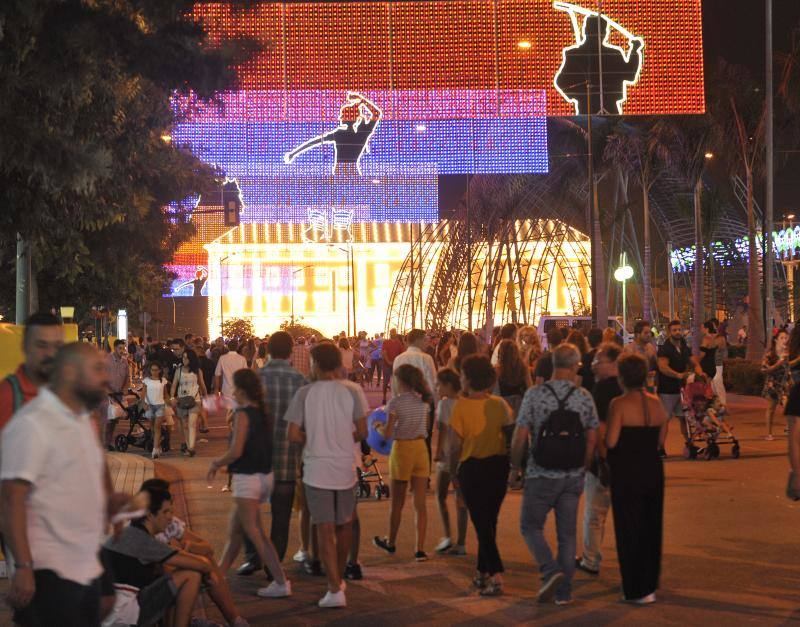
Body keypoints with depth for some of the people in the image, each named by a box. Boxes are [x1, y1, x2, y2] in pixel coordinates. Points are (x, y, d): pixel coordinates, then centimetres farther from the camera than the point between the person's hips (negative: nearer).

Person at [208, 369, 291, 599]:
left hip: (247, 478, -9)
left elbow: (236, 451, -22)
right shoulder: (264, 412, 7)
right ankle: (219, 573, 29)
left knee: (255, 534, -5)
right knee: (235, 528, 19)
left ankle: (281, 582, -8)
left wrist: (216, 463, -6)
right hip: (266, 475, 9)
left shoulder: (243, 414, -15)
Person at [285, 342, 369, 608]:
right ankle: (338, 578, 33)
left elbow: (293, 435, -7)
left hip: (316, 470, -1)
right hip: (345, 469, 2)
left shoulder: (305, 393, -5)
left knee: (325, 529, 0)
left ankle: (335, 589, -7)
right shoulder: (353, 391, -4)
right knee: (344, 525, 19)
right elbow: (362, 432, -4)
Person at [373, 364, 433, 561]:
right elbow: (425, 427, 11)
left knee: (397, 502, 12)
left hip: (402, 449, -4)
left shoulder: (396, 402, -12)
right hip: (421, 449, 4)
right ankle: (420, 549, 0)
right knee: (420, 503, 4)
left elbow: (388, 434, -14)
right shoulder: (424, 400, 4)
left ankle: (390, 542, 30)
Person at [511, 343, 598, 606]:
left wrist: (514, 468, 5)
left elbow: (520, 437, -9)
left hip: (540, 475, -3)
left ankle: (550, 570, -9)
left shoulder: (534, 394, -10)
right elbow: (591, 440, 1)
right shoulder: (584, 397, -3)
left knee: (531, 526, 12)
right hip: (573, 477, 3)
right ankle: (564, 590, 13)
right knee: (567, 533, 11)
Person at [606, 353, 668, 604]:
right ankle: (649, 584, 24)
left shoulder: (619, 404, -15)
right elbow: (660, 440, 5)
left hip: (626, 472, -5)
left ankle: (636, 590, 8)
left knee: (629, 529, 5)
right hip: (653, 470, 5)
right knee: (651, 527, 15)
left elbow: (611, 442, -19)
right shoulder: (656, 403, 2)